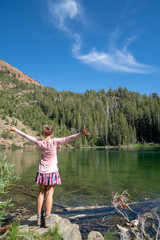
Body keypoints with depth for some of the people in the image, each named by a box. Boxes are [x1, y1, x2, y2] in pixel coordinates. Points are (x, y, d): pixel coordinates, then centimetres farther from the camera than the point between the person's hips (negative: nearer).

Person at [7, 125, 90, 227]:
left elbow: (26, 136, 8)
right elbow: (69, 138, -23)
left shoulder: (39, 142, -3)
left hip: (42, 172, 4)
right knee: (49, 194, 3)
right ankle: (47, 219, 9)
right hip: (52, 172, -3)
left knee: (41, 193, 12)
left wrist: (15, 130, 21)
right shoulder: (55, 142, -13)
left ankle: (39, 217, 20)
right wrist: (82, 133, -28)